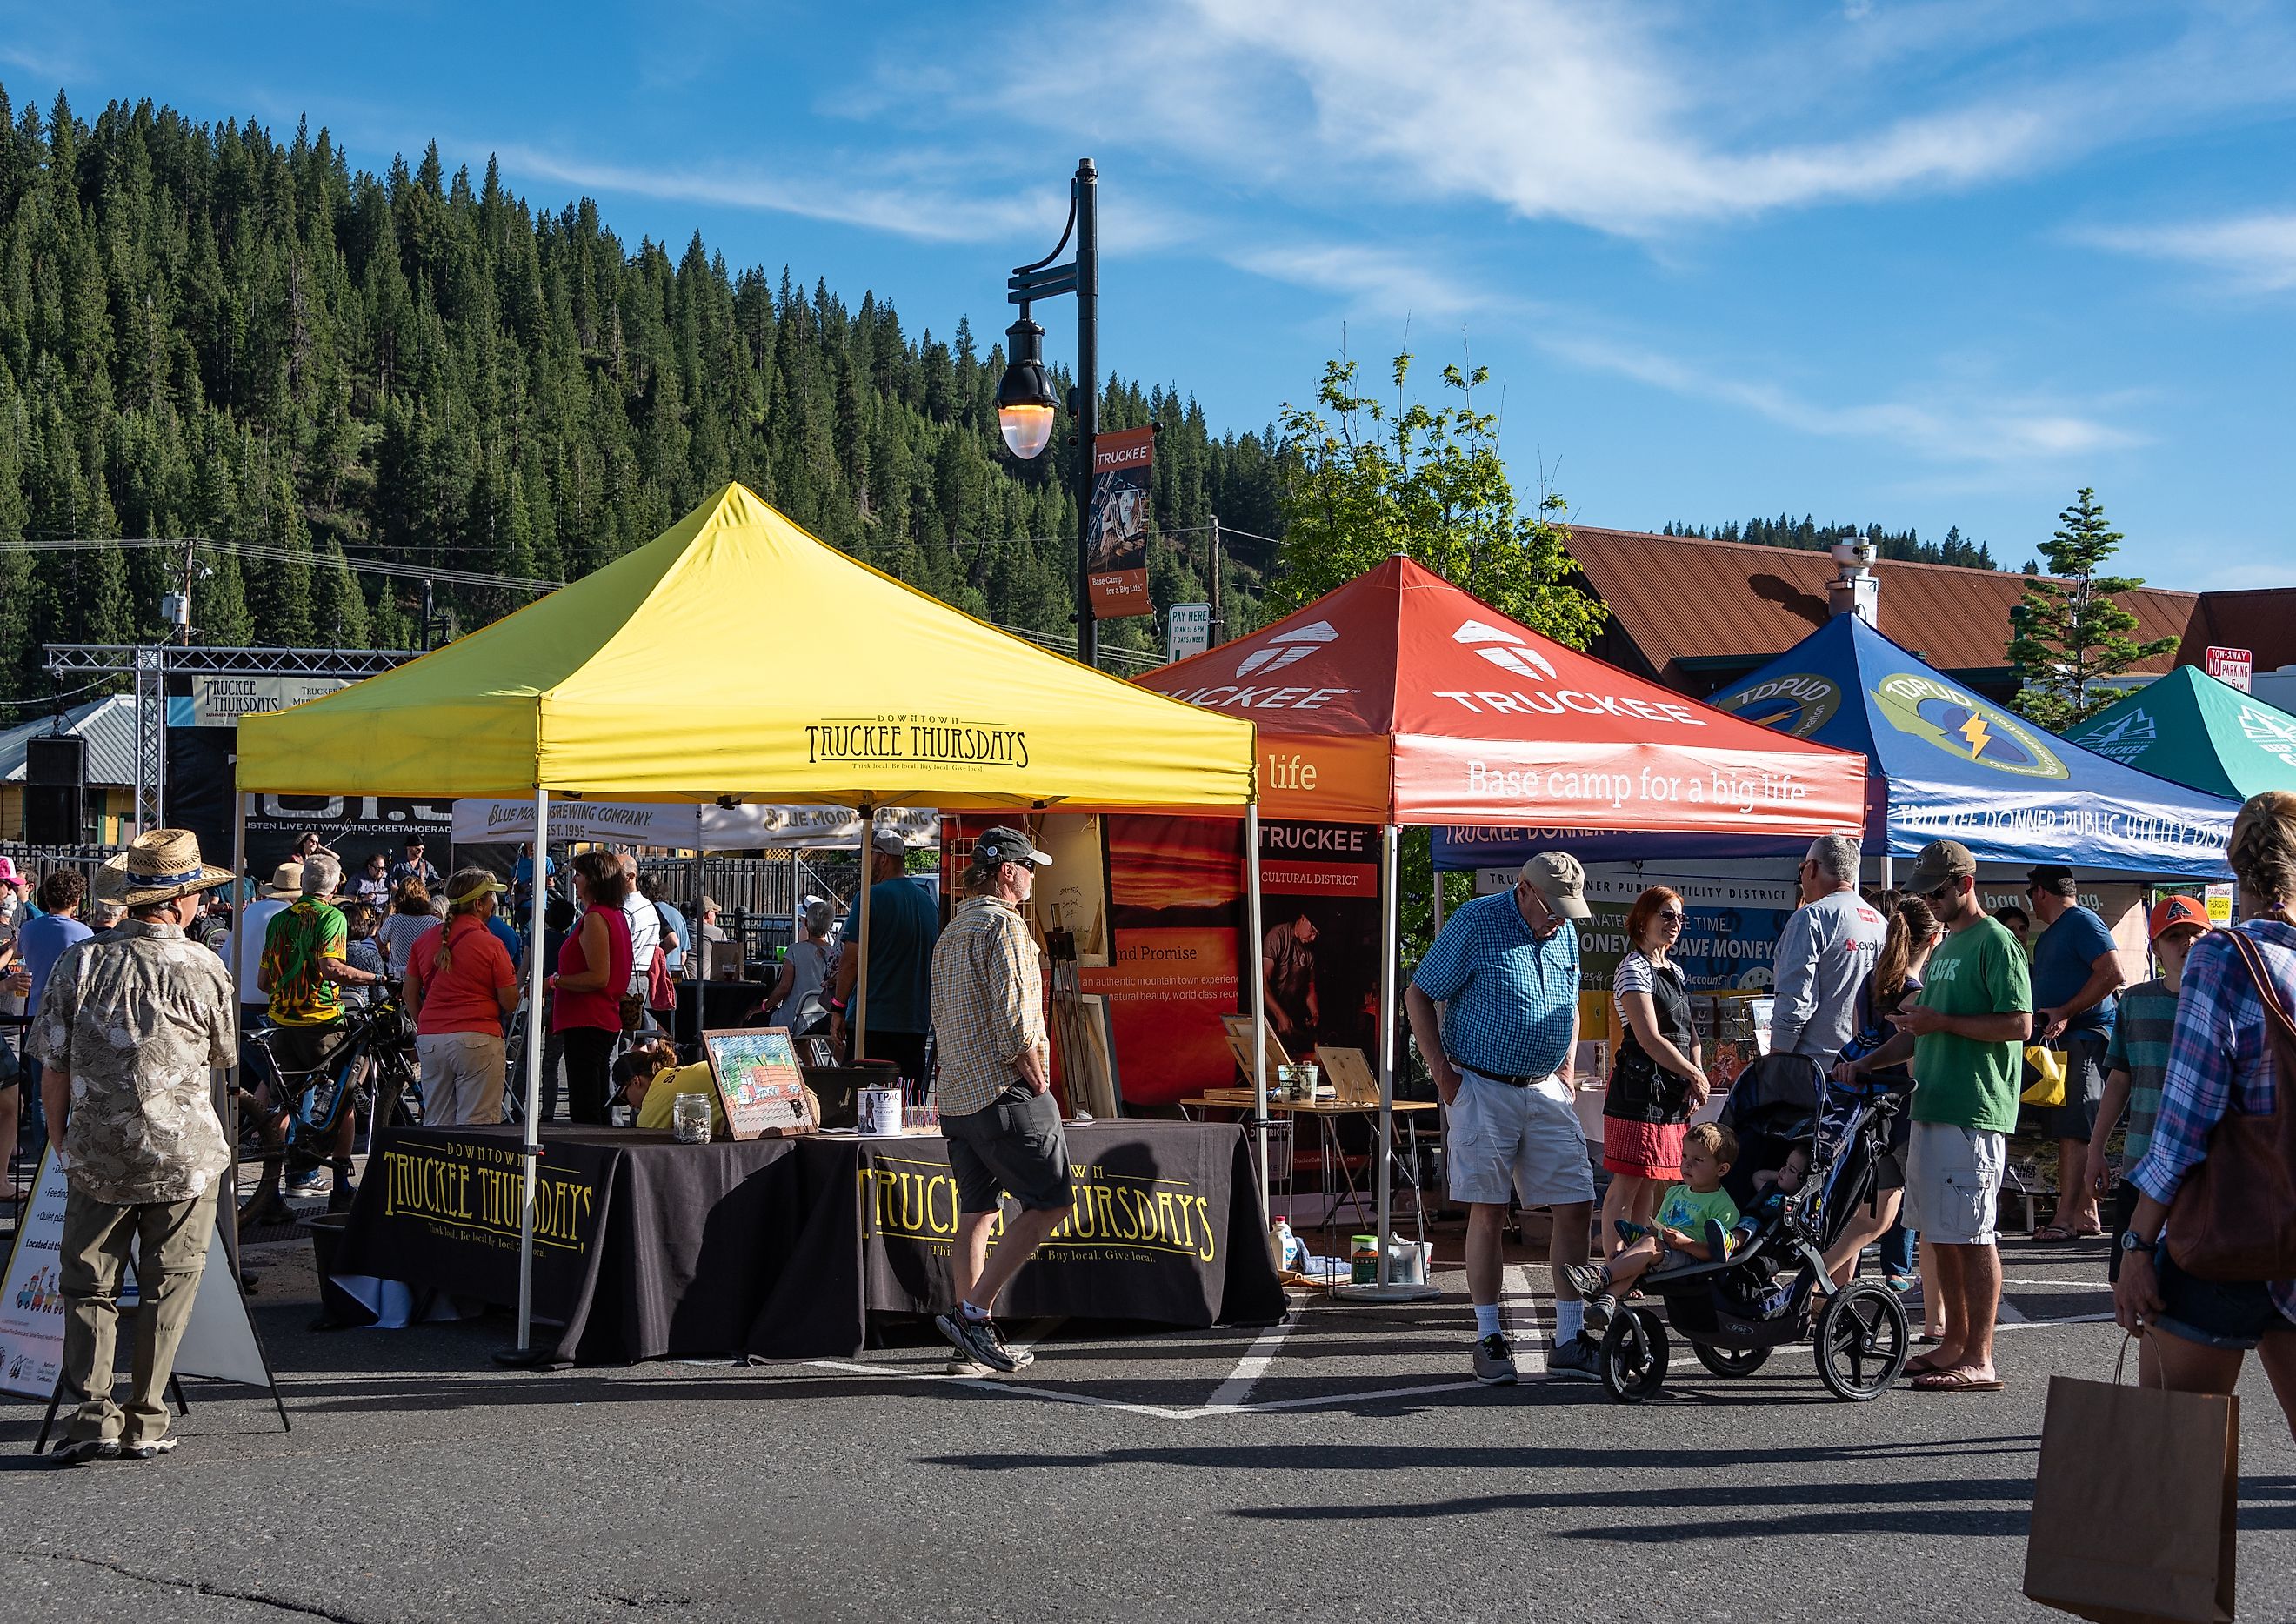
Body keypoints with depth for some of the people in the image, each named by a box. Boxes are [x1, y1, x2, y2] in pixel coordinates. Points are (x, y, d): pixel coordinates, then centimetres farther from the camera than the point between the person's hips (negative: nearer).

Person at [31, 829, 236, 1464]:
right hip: (184, 1155, -1)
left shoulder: (79, 963, -2)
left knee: (88, 1284, 11)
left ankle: (94, 1415, 1)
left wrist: (60, 1141, 15)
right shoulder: (203, 969, -6)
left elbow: (53, 1066, 2)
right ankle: (145, 1421, 9)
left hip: (95, 1156, 2)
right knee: (168, 1285, 9)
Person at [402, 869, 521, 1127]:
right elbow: (510, 1003, -5)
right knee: (477, 1125, -4)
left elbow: (410, 995, 15)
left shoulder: (425, 940, 9)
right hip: (477, 1039, -5)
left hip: (429, 1040, 5)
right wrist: (512, 977, 15)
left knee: (436, 1124, 10)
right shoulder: (490, 944, -7)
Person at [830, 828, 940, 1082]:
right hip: (917, 1021, 7)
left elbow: (851, 959, -12)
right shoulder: (928, 901, 13)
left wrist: (838, 1009, -5)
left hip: (873, 1020, -7)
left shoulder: (871, 897, -9)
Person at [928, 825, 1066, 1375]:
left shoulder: (951, 931, 19)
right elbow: (1013, 1017, -19)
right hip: (1005, 1091, -9)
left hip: (957, 1093, 9)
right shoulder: (1004, 924, -11)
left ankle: (972, 1333, 10)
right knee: (1049, 1202, -5)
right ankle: (974, 1313, -10)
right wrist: (1036, 1078, -9)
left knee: (977, 1213, 10)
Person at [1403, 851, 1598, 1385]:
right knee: (1488, 1213, -3)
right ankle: (1489, 1339, 7)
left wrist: (1566, 1071, 14)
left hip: (1546, 1092, 5)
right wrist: (1443, 1073, -8)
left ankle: (1569, 1341, 6)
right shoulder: (1474, 923, -8)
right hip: (1483, 1090, -5)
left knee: (1575, 1207, -1)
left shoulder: (1565, 933, 11)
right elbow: (1417, 996, -4)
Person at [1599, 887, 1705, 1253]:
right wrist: (1695, 1076, -10)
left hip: (1671, 1095, 9)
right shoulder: (1634, 969, -9)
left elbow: (1689, 1034, 20)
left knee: (1653, 1183, 10)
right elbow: (1650, 1039, -16)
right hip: (1640, 1089, -9)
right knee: (1627, 1183, -8)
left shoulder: (1675, 971, 19)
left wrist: (1695, 1078, 3)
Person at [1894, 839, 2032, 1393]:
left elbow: (2018, 1024, -17)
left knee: (1972, 1234, -8)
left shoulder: (1996, 941, -8)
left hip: (1974, 1111, -9)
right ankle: (1955, 1343, 21)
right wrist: (1915, 1023, 12)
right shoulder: (1943, 947, 21)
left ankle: (1979, 1361, -6)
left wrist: (1942, 1022, -17)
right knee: (1939, 1233, 12)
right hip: (1931, 1104, 9)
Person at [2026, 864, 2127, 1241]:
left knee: (2074, 1131, -13)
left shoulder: (2083, 923, -7)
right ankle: (2087, 1215, 10)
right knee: (2068, 1132, 8)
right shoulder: (2046, 938, 23)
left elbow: (2113, 974, -18)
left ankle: (2067, 1217, -17)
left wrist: (2065, 1013, -18)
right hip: (2056, 1042, 10)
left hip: (2085, 1037, -10)